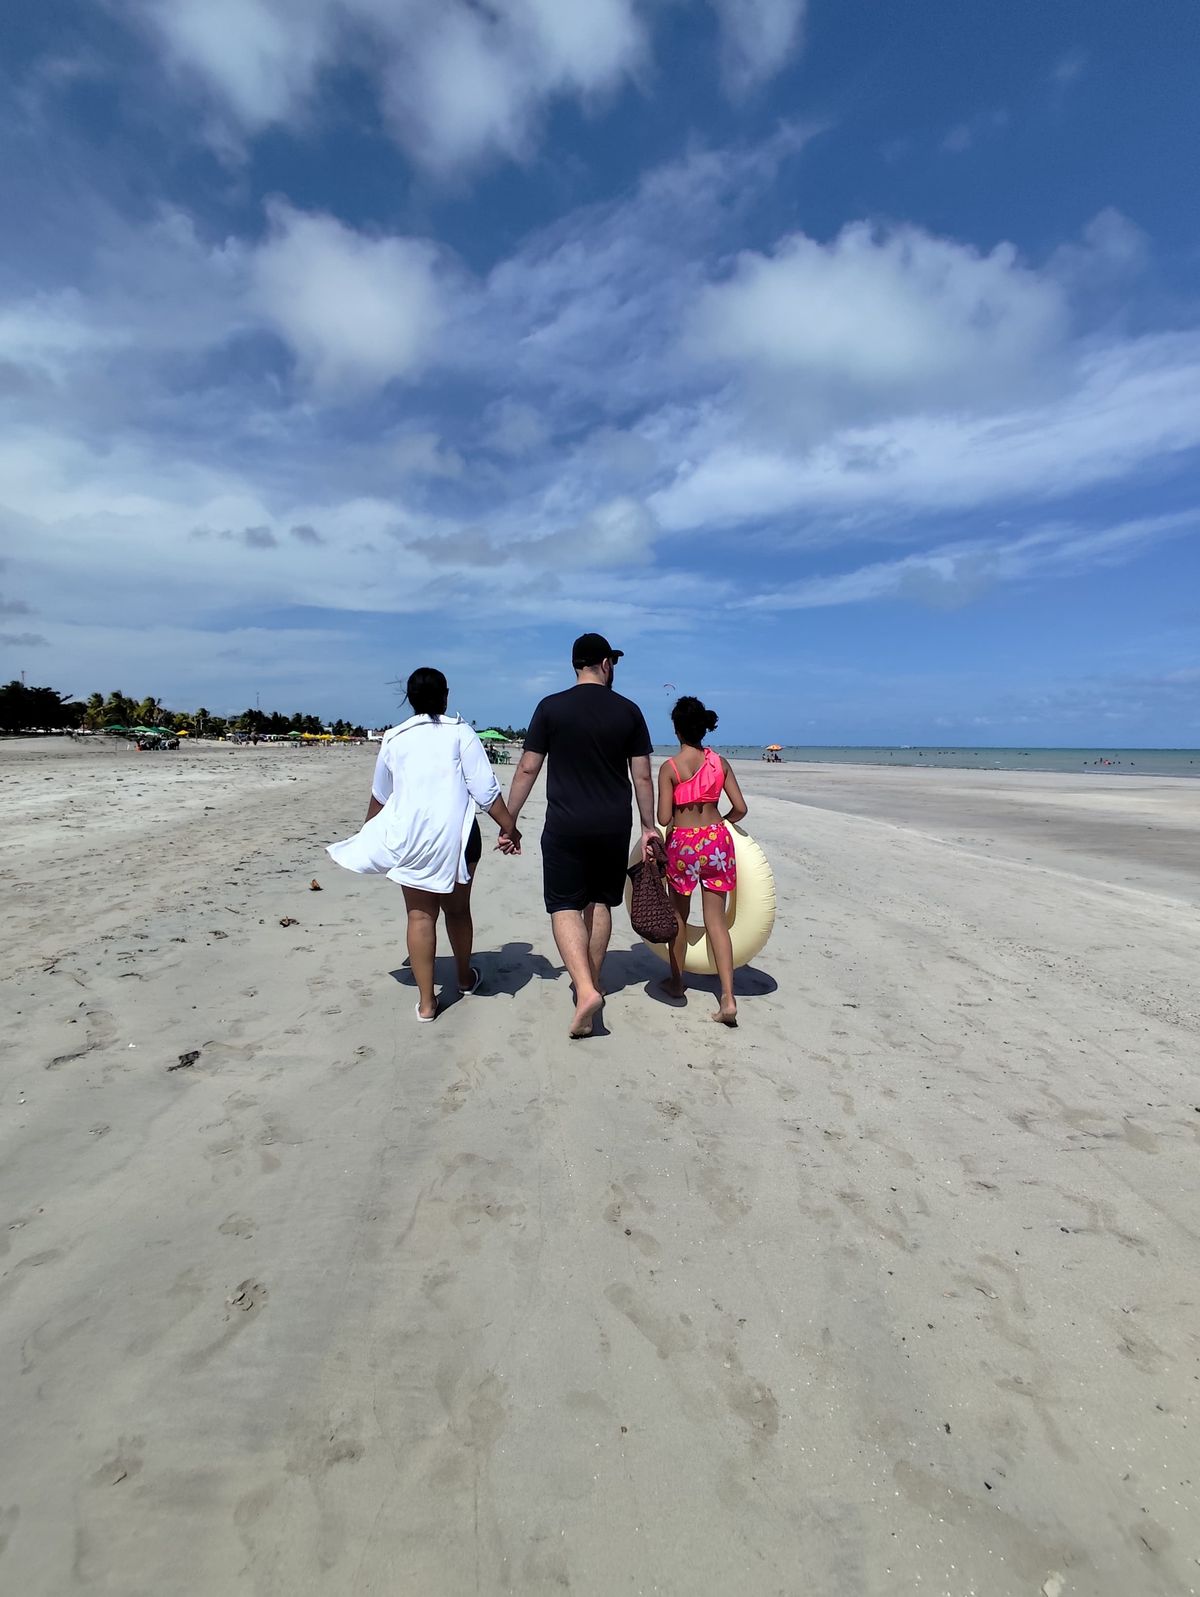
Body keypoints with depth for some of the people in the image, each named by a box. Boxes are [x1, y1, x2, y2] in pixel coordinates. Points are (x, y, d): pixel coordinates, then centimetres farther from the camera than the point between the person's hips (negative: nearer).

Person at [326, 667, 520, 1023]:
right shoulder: (459, 732, -3)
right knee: (457, 909, 16)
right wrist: (508, 826, -2)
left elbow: (380, 795, 18)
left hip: (410, 838, 2)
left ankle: (426, 1001, 10)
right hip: (454, 837, -1)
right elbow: (485, 789, -9)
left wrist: (369, 829, 35)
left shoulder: (394, 738, 7)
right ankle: (465, 977, 36)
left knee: (420, 916, 7)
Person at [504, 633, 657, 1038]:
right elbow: (642, 776, 3)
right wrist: (649, 826, 12)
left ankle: (585, 989, -14)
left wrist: (509, 822, 4)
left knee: (565, 905, 2)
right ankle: (593, 982, 28)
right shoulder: (628, 711, 1)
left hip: (565, 826, -2)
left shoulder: (551, 708, -3)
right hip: (614, 826, 3)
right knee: (600, 902, 17)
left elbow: (527, 769, -3)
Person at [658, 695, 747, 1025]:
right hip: (717, 840, 3)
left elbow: (663, 818, -12)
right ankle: (728, 998, -1)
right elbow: (740, 809, 2)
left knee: (679, 916, 17)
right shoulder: (720, 762, 1)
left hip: (683, 843, -3)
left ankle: (677, 982, 31)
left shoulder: (669, 767, -10)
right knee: (716, 919, 6)